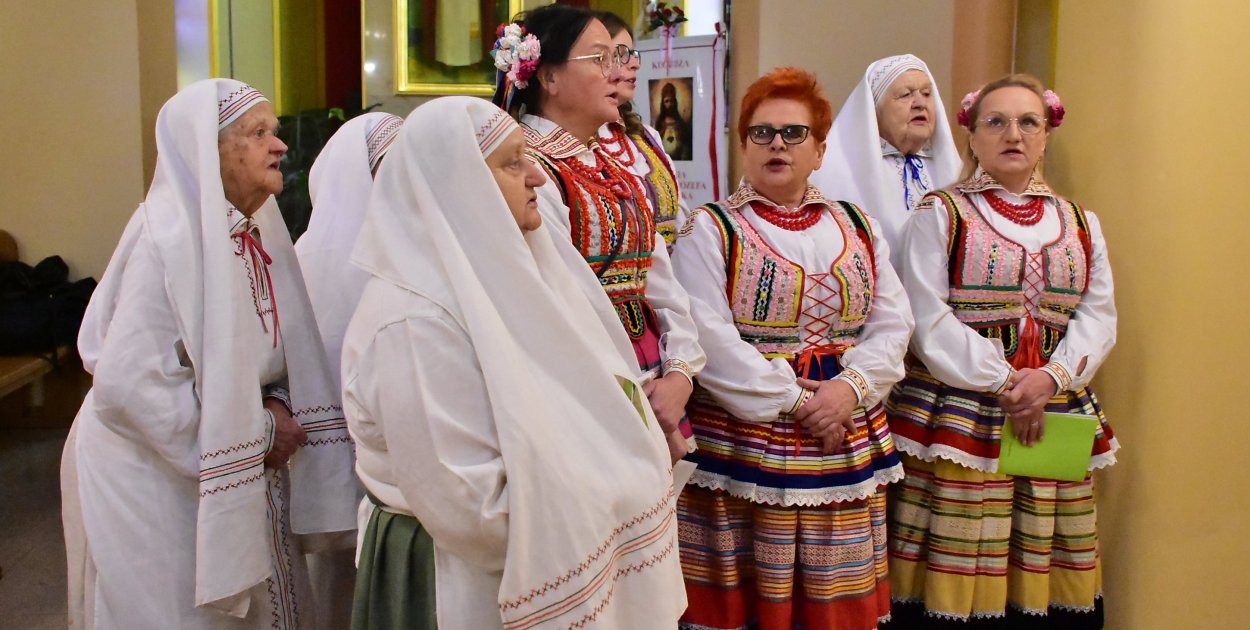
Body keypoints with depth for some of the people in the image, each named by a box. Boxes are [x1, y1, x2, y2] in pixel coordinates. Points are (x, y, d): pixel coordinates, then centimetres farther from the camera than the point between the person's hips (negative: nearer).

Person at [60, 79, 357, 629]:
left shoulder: (250, 233, 3)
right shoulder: (170, 238, -21)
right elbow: (129, 383, -28)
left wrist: (275, 404, -9)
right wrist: (257, 432, -19)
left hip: (242, 478, 7)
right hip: (156, 482, -7)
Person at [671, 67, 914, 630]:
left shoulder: (858, 228, 14)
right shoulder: (711, 230, -1)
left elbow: (891, 324, 7)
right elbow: (710, 339, -12)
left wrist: (850, 387, -12)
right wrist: (795, 402, -14)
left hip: (848, 445, 4)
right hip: (743, 444, -4)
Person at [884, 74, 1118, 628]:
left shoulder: (1080, 224, 17)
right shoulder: (940, 214, 3)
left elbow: (1098, 315, 7)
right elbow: (929, 318, -6)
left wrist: (1052, 376, -11)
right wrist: (1003, 384, -12)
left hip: (1057, 414, 4)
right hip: (959, 413, -4)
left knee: (1043, 581, 4)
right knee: (955, 580, -5)